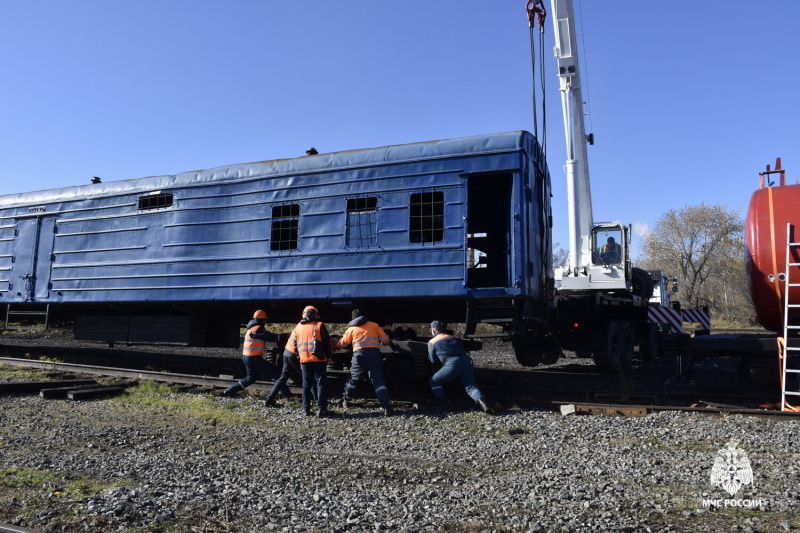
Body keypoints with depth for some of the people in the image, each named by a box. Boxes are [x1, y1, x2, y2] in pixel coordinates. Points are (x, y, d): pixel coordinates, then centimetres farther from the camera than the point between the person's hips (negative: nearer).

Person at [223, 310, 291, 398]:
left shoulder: (252, 328, 16)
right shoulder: (257, 329, -15)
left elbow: (268, 336, 12)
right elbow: (272, 337, -19)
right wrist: (286, 335, -15)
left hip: (247, 357, 10)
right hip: (253, 358, -10)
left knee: (251, 378, 25)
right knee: (274, 372, -7)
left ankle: (230, 390, 26)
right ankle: (287, 394, -9)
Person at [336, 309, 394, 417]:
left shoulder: (351, 329, 14)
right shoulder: (374, 325, 13)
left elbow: (342, 343, 20)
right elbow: (385, 340, 10)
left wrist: (336, 346, 42)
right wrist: (380, 342, 33)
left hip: (359, 356, 0)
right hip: (374, 355, 0)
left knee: (353, 379, 21)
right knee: (378, 381, -3)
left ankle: (345, 400, 36)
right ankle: (386, 407, -16)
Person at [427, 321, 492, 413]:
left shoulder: (432, 342, 14)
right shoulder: (454, 338, 27)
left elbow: (433, 361, 19)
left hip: (452, 364, -4)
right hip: (466, 361, 4)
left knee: (433, 382, 13)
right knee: (470, 387, 4)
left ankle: (442, 404, 3)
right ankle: (481, 401, -24)